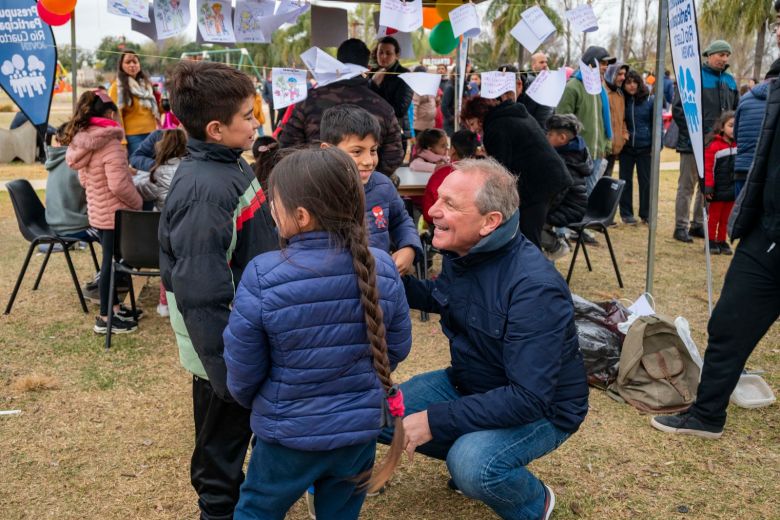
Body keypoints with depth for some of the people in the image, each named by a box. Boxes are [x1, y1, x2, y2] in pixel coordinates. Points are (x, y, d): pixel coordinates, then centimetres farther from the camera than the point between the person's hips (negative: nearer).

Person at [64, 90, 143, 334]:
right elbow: (118, 185, -27)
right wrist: (138, 202, -11)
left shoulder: (80, 140, 4)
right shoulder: (110, 143, -22)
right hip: (115, 213, -8)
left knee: (111, 260, 21)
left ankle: (114, 306, 35)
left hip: (97, 211, 8)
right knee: (111, 262, 3)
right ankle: (105, 318, 13)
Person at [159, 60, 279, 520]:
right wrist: (227, 372, -26)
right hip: (225, 349, -9)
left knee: (251, 427, 27)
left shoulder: (230, 165, 3)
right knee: (223, 441, 12)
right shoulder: (203, 192, -28)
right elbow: (202, 295, -30)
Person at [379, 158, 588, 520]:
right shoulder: (459, 252, -9)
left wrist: (434, 421, -33)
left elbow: (528, 398, -34)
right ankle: (467, 455, 18)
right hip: (468, 383, 7)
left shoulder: (535, 288, -33)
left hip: (540, 409, -7)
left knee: (472, 466, -34)